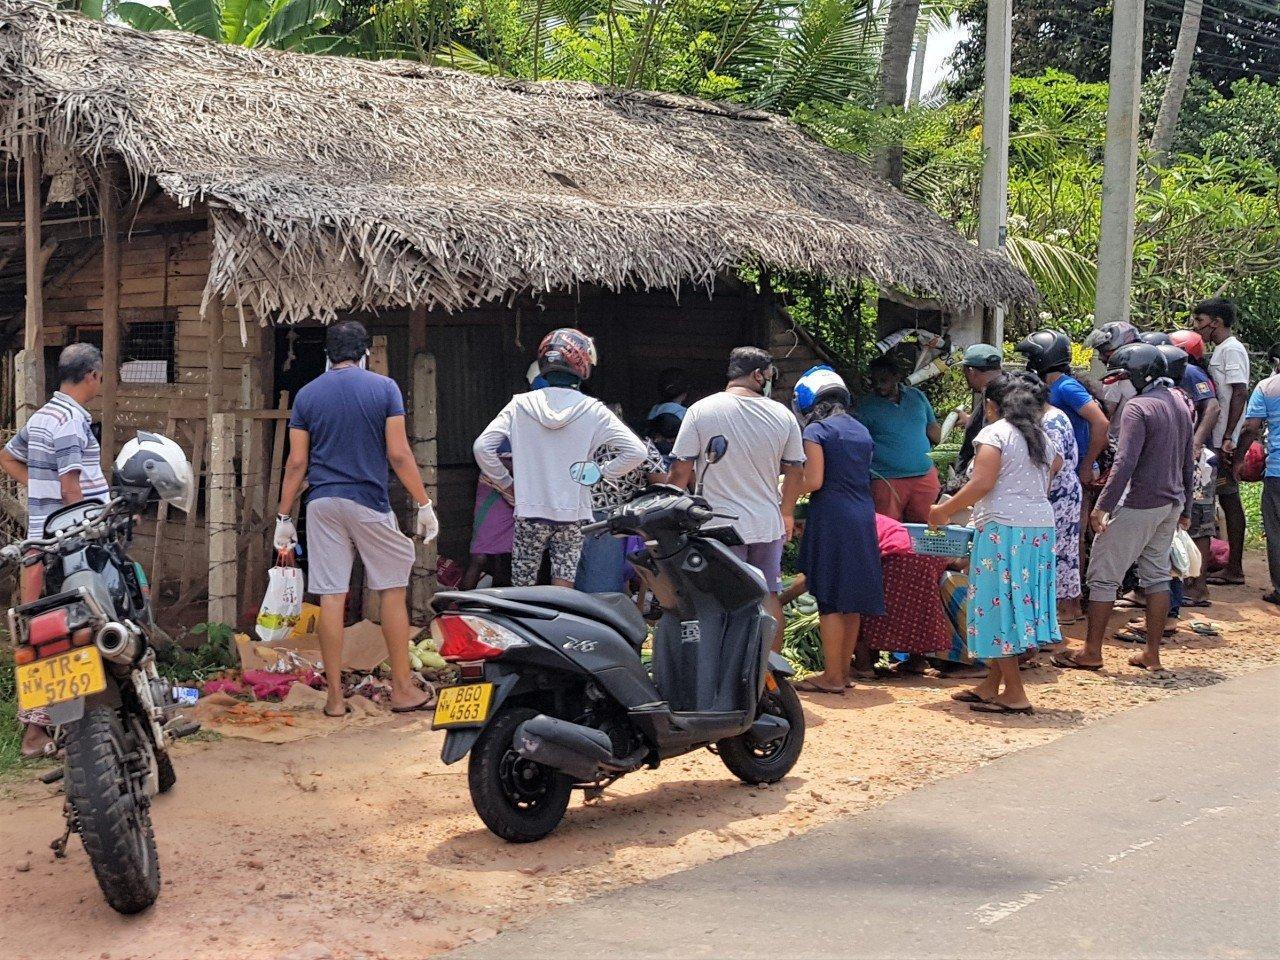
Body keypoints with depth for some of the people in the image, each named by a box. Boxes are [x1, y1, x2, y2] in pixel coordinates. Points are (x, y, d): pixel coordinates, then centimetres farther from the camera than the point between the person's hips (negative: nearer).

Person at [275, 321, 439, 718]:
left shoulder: (307, 395, 6)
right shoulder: (384, 388, -1)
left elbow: (296, 462, 5)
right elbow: (398, 454, -6)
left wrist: (284, 516, 10)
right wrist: (423, 504, 0)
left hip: (322, 504, 3)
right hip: (369, 503, -2)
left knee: (331, 597, 2)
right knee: (392, 590, 8)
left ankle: (335, 696, 6)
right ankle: (403, 688, 11)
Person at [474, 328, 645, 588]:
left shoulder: (520, 405, -1)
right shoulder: (593, 410, -4)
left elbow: (483, 447, -4)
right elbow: (636, 452, -8)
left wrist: (506, 483, 8)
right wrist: (600, 473, 3)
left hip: (529, 510, 1)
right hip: (573, 512, -1)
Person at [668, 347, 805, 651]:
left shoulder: (701, 410, -6)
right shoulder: (783, 415, 1)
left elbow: (680, 470, -7)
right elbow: (796, 471, 8)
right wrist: (787, 513, 24)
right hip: (768, 524, 3)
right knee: (768, 596, 15)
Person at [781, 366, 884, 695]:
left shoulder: (816, 430, -6)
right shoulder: (861, 430, 15)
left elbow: (815, 481, -15)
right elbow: (862, 476, 15)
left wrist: (790, 494, 4)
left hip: (831, 517, -7)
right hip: (864, 516, 7)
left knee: (830, 600, -2)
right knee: (852, 600, 12)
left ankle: (832, 676, 1)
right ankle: (845, 670, 19)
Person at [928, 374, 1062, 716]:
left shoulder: (995, 433, -6)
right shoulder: (1042, 437, 17)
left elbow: (982, 484, -15)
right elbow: (1051, 476, 18)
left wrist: (944, 511, -7)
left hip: (1004, 527, -8)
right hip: (1041, 525, 8)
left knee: (1000, 602, -3)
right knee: (1021, 599, 11)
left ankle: (1014, 694, -3)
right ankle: (991, 685, 19)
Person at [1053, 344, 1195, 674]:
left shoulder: (1138, 408, -15)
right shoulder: (1180, 405, 12)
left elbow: (1125, 463, -23)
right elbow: (1188, 462, 18)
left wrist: (1103, 505, -22)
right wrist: (1185, 508, 25)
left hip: (1138, 504, -9)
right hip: (1171, 504, 9)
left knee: (1104, 575, -1)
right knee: (1157, 576, 13)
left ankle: (1092, 653, 3)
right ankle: (1152, 654, 15)